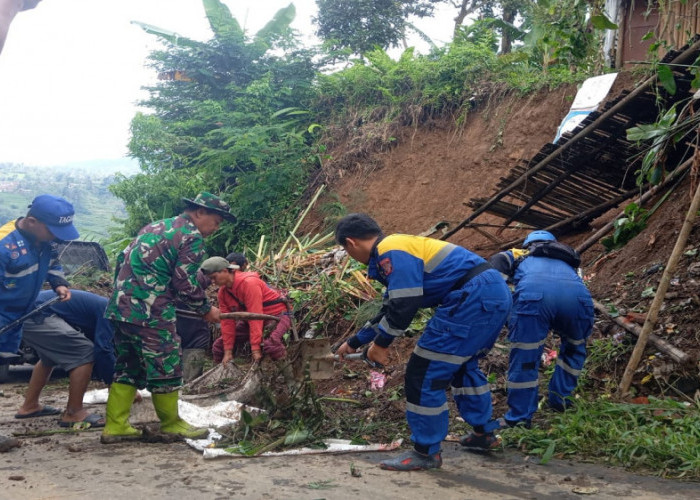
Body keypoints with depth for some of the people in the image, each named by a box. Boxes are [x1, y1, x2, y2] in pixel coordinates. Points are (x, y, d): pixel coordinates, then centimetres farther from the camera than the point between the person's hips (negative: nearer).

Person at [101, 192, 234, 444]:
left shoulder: (155, 227, 21)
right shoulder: (192, 237, -6)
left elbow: (122, 260, 22)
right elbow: (186, 283, -10)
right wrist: (206, 309, 5)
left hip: (121, 307, 9)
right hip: (150, 313, -9)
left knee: (128, 367, 14)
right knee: (165, 366, 4)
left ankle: (115, 426, 14)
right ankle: (171, 423, 16)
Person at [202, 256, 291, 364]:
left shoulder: (249, 283, -26)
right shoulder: (222, 292, -1)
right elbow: (227, 321, 1)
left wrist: (256, 349, -31)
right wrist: (228, 352, -4)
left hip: (277, 315, -8)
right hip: (250, 319, 8)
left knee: (271, 344, -40)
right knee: (219, 345, 2)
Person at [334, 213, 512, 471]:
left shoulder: (390, 251, -9)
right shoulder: (400, 248, 24)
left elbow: (404, 306, -17)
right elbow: (391, 311, 33)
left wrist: (380, 344, -2)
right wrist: (354, 343, 40)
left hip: (473, 300, -11)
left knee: (424, 375, -2)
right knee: (463, 365, 30)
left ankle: (426, 452, 8)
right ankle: (484, 433, 42)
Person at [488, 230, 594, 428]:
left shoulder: (518, 254, 35)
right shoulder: (566, 261, 44)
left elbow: (496, 264, 14)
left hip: (533, 293, -3)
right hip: (577, 294, 3)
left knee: (523, 358, 10)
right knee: (574, 346, 33)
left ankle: (518, 419, 15)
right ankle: (560, 398, 37)